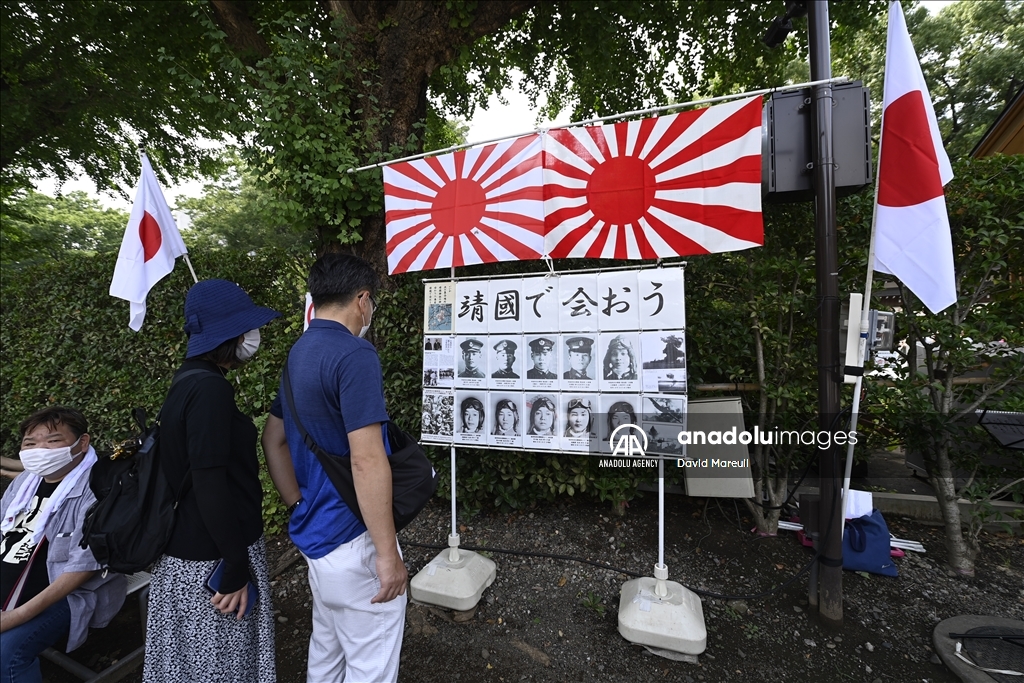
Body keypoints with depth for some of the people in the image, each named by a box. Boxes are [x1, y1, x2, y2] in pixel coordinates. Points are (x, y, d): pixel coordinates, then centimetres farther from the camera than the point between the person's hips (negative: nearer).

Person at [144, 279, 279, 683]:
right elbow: (210, 484, -25)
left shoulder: (190, 382, 7)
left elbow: (195, 471, 12)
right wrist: (236, 568, -18)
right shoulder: (210, 389, -22)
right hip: (211, 557, -9)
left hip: (186, 545, 9)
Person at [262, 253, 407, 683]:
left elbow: (273, 440, 14)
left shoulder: (298, 352, 7)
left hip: (314, 531, 9)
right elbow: (367, 460, -27)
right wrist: (387, 551, -20)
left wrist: (299, 505, 17)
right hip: (352, 539, -9)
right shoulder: (355, 355, -22)